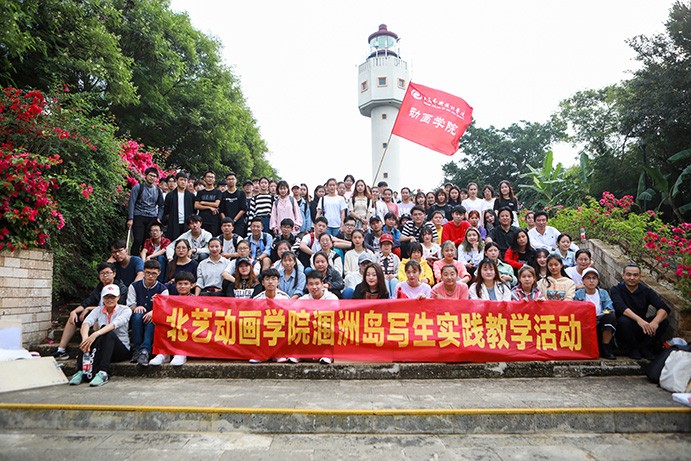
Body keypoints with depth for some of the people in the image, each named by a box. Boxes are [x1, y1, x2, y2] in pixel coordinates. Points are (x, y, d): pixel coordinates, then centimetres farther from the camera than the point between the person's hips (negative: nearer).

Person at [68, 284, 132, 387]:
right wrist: (85, 337, -37)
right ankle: (81, 371, -30)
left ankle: (103, 373, -41)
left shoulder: (125, 310, -3)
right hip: (101, 350, 3)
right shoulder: (98, 311, 8)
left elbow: (114, 324, -24)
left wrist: (96, 334, -41)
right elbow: (86, 323, -14)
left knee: (108, 333, -32)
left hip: (122, 349, -3)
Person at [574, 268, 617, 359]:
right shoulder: (578, 294, 7)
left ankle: (605, 348, -15)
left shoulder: (603, 293, 13)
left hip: (601, 326, 2)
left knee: (611, 317, -27)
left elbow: (610, 309, -2)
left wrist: (600, 314, -22)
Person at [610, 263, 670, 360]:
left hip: (642, 329, 3)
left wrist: (655, 322, -34)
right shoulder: (616, 290, -6)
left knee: (664, 321, -18)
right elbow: (621, 308, -26)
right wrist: (638, 319, -43)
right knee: (623, 320, -34)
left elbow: (664, 308, -13)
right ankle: (632, 349, -8)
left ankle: (645, 348, -2)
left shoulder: (646, 291, 2)